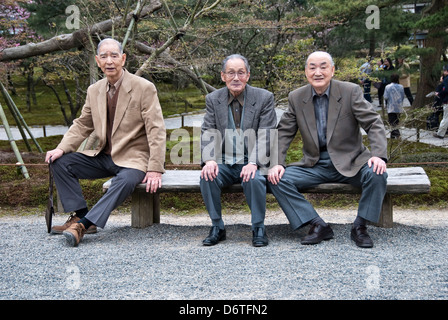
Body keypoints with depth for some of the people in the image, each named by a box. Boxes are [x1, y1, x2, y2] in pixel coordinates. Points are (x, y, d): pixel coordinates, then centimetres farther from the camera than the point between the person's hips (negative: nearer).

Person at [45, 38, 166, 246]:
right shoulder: (94, 91, 9)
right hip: (104, 157, 6)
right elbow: (82, 125, 13)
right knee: (59, 162, -8)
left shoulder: (144, 88, -9)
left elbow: (156, 131, -13)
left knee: (125, 181, -37)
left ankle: (83, 224, -33)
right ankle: (80, 215, -8)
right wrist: (61, 148, -6)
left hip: (132, 159, -6)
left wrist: (155, 170, -21)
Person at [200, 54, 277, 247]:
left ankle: (258, 228, -11)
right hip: (223, 163, 2)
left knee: (254, 179, -33)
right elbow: (208, 133, 0)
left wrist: (253, 163, -25)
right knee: (207, 177, -26)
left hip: (251, 164, -2)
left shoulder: (264, 98, -3)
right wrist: (210, 160, -20)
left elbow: (265, 136, -9)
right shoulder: (213, 99, 5)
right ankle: (217, 227, -8)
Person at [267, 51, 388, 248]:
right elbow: (283, 133, 5)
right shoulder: (296, 98, 3)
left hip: (349, 163, -2)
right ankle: (318, 225, -10)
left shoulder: (351, 91, -5)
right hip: (314, 165, 2)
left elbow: (374, 124, -8)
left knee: (377, 174, -30)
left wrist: (379, 155, -24)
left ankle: (359, 226, -9)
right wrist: (277, 163, -11)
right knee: (277, 179, -18)